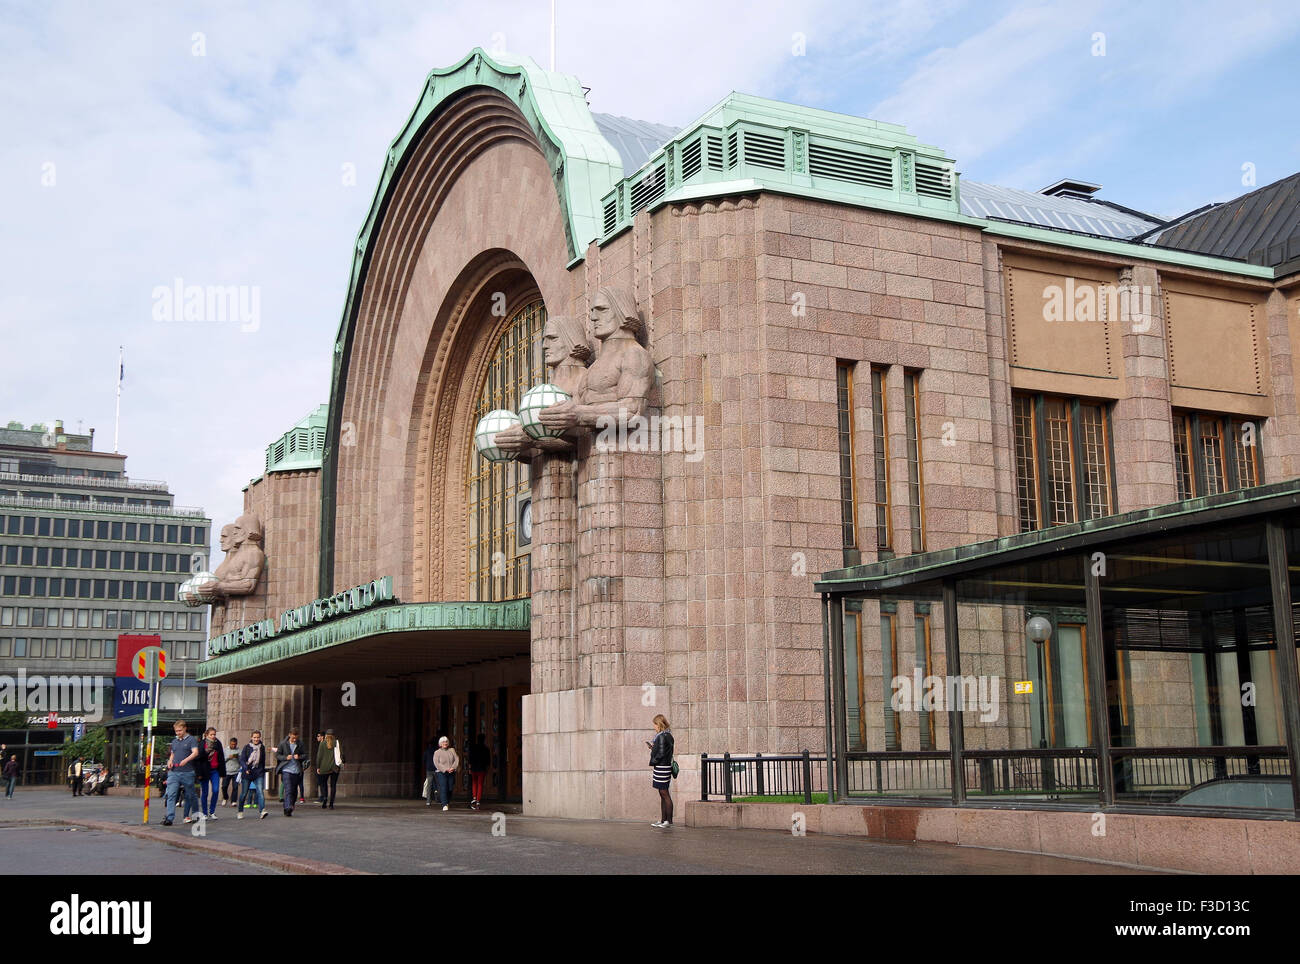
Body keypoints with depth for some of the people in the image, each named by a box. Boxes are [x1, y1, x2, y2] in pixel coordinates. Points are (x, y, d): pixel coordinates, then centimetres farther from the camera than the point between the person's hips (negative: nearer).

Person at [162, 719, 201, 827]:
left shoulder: (191, 740, -1)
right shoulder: (174, 742, 17)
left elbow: (195, 753, -14)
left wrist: (186, 760, -30)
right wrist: (170, 761, 6)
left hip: (187, 773, -4)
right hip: (174, 772, 4)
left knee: (191, 795, 8)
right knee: (171, 795, -9)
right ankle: (170, 818, -14)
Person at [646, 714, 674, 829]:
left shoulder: (662, 736, -15)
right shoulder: (668, 735, 14)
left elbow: (661, 753, -19)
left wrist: (653, 763, -7)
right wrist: (652, 747, 16)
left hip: (661, 767, -10)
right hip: (666, 767, 10)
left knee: (665, 794, -6)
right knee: (663, 794, 13)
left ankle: (669, 820, -3)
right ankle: (663, 820, 17)